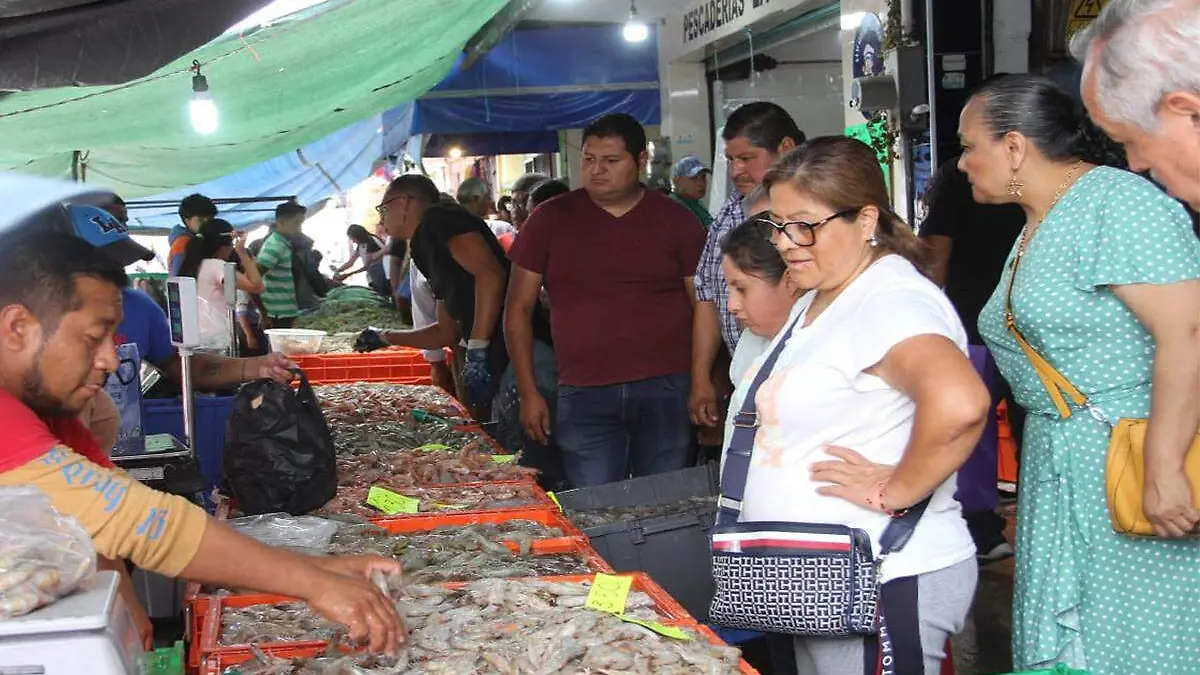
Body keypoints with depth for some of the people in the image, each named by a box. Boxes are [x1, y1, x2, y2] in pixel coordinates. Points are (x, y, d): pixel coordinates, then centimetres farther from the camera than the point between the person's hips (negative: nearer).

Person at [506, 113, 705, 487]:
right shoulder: (551, 219, 6)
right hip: (584, 396, 0)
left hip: (667, 390, 0)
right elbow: (519, 309, 8)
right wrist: (529, 393, 2)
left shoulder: (675, 220, 6)